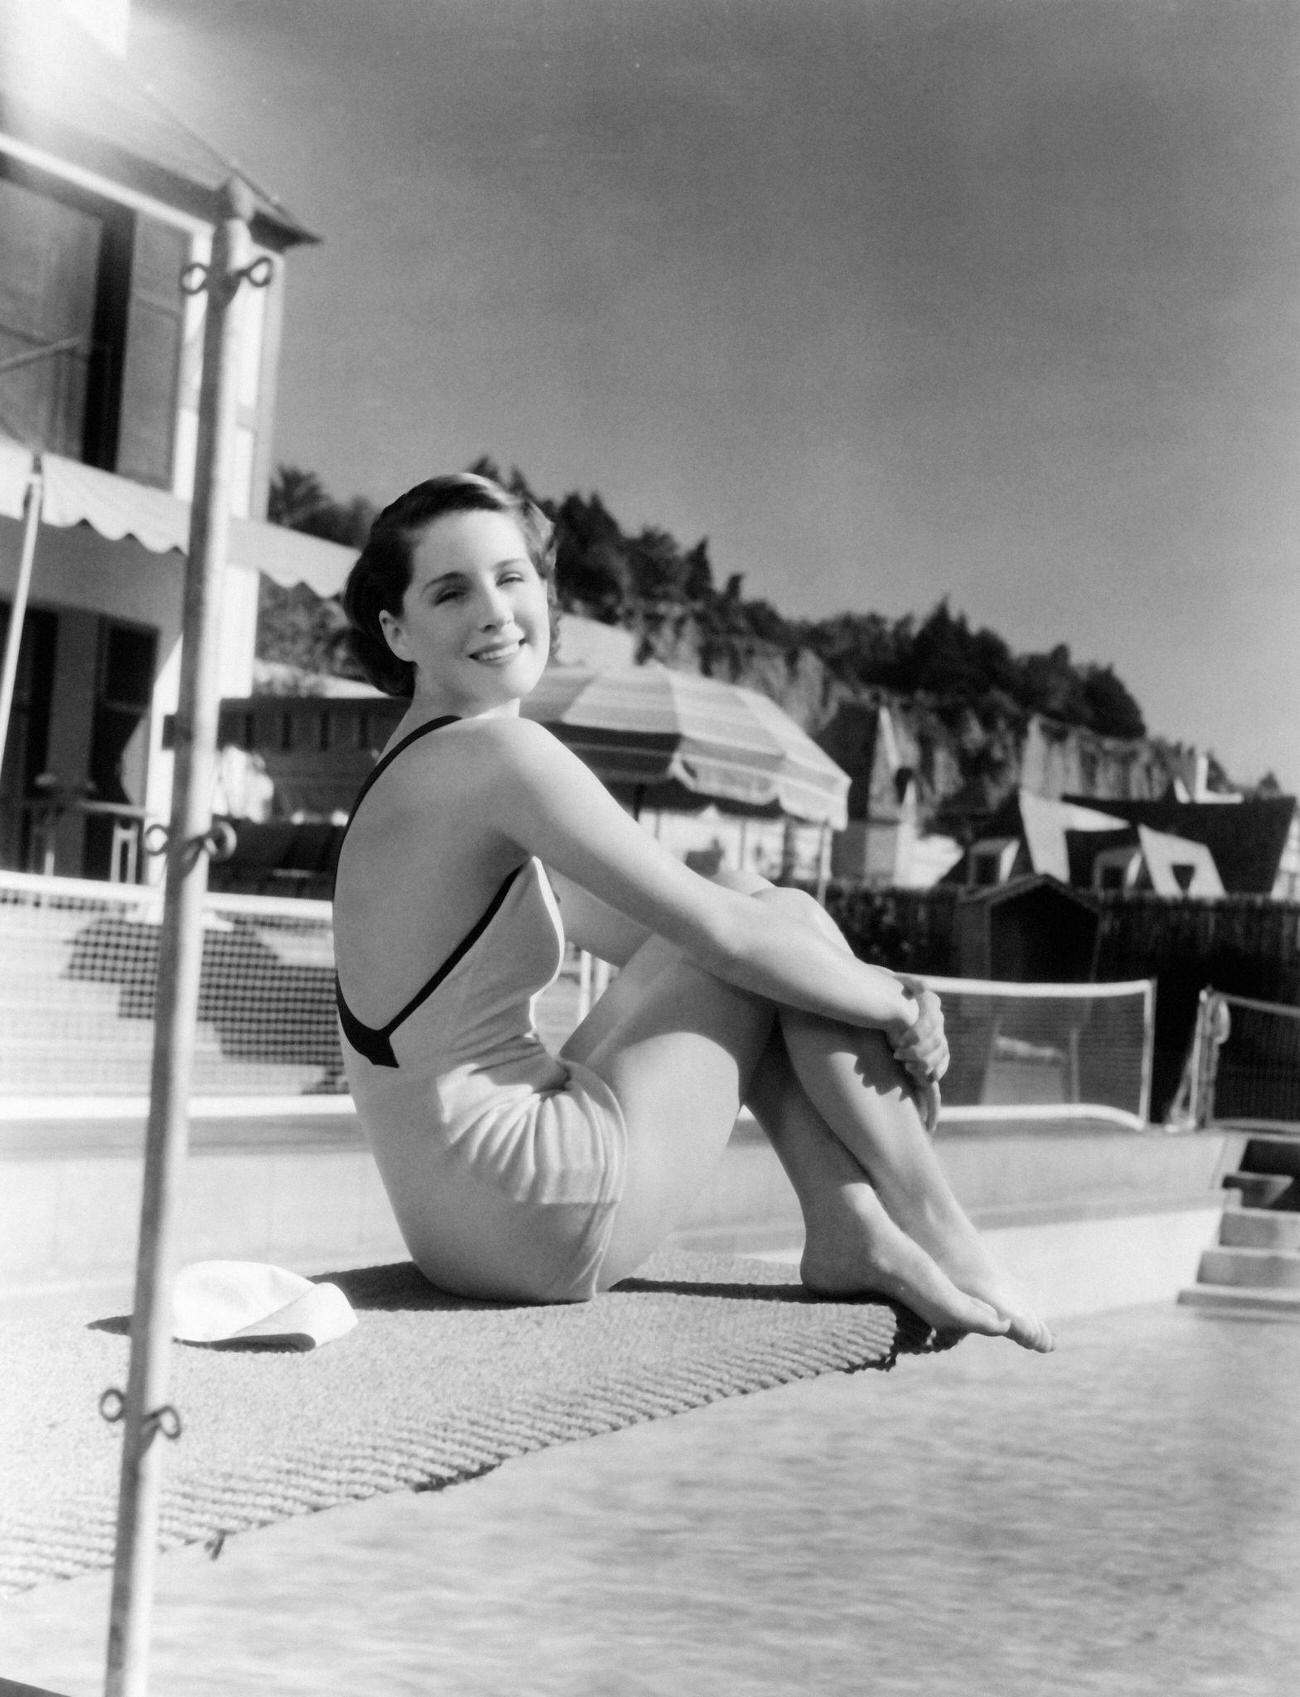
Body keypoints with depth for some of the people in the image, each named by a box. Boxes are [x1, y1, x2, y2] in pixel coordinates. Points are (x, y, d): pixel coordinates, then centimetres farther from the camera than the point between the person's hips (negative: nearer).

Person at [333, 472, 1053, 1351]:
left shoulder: (425, 766, 13)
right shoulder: (498, 751, -17)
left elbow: (663, 933, 16)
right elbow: (719, 933, -17)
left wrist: (871, 990, 7)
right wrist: (900, 1007, -1)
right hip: (544, 1225, -9)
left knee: (757, 907, 15)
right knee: (780, 920, 2)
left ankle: (849, 1229, 11)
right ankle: (940, 1237, 8)